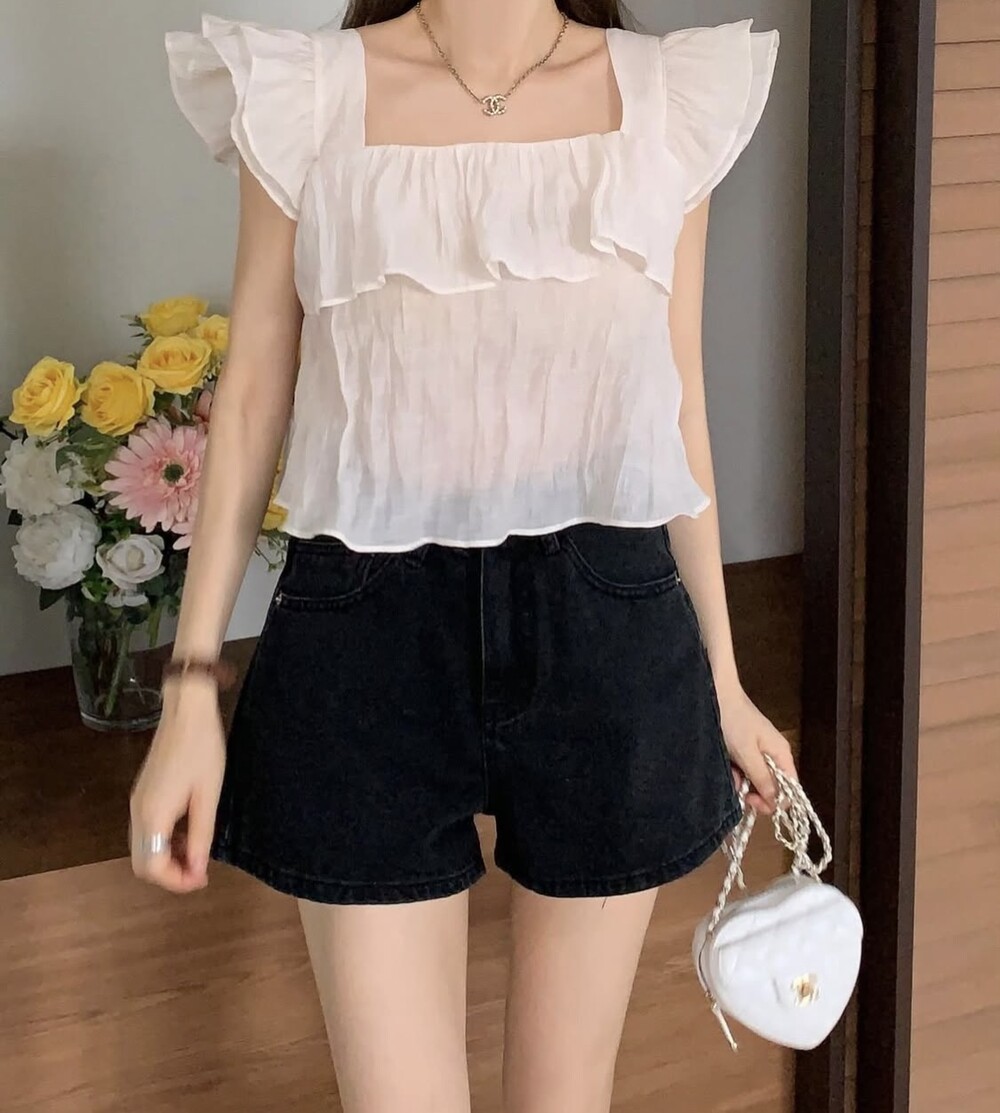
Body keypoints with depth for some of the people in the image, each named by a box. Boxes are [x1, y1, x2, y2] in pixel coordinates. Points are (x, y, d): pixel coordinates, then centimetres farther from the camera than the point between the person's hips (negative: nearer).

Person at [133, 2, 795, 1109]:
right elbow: (251, 403, 4)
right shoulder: (303, 97, 1)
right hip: (370, 629, -1)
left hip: (608, 629, 2)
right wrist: (192, 690, 1)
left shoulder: (669, 99, 5)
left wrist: (722, 679, 15)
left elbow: (679, 407, 11)